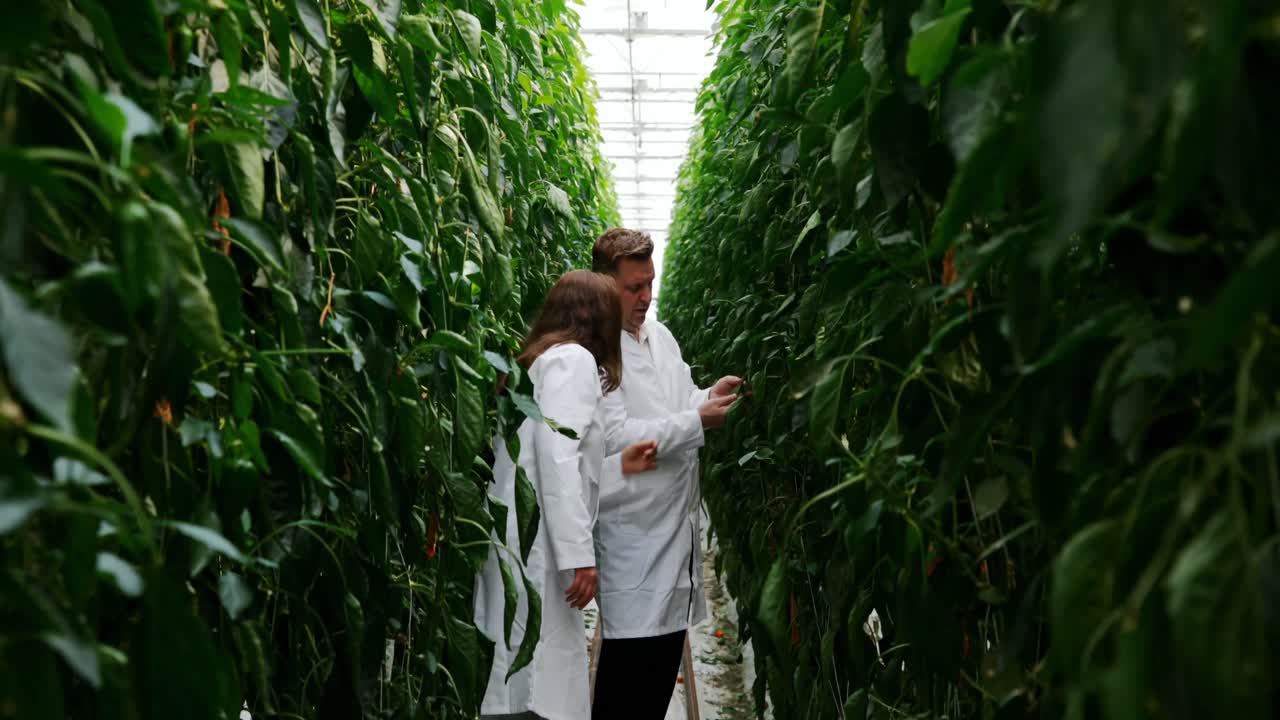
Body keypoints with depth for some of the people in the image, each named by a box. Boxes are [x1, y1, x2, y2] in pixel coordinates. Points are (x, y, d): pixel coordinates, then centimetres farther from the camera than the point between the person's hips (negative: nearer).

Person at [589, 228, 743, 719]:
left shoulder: (660, 335, 13)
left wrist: (709, 396, -1)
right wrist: (699, 421, -20)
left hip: (677, 521, 8)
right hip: (633, 534, -8)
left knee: (667, 648, 15)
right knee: (633, 659, -3)